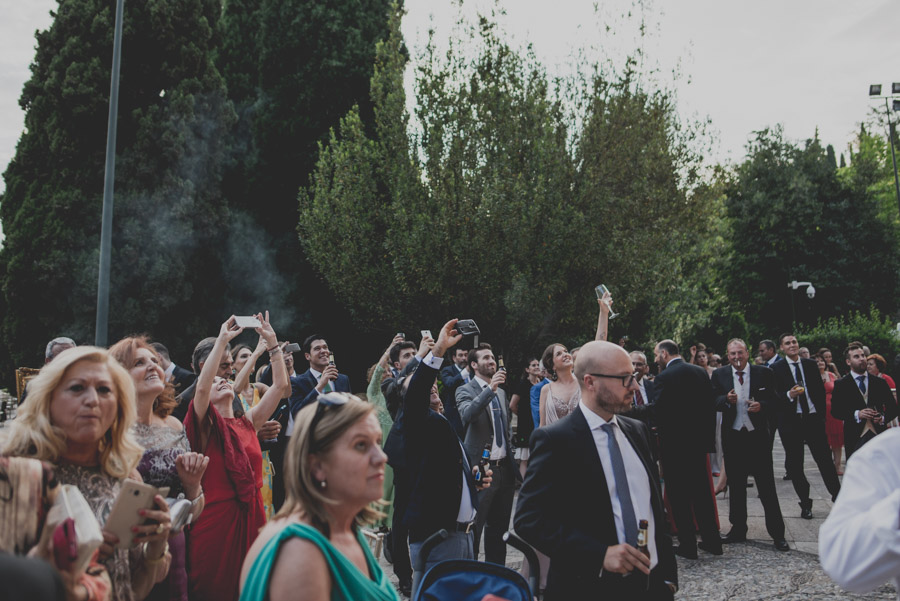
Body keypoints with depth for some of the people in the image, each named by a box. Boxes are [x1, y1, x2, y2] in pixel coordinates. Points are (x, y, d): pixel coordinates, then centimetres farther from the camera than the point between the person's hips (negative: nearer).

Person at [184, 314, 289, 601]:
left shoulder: (248, 422, 10)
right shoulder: (206, 425, -2)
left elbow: (279, 385, 5)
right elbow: (201, 385, -20)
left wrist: (271, 341, 3)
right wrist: (222, 340, -17)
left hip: (251, 516, 4)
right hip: (215, 517, -4)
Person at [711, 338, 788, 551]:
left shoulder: (764, 373, -1)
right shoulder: (719, 374, 3)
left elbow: (773, 399, 2)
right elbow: (714, 401, 0)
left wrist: (761, 405, -19)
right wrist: (727, 400, -21)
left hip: (758, 435, -2)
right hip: (732, 436, 2)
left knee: (767, 485, 0)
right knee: (736, 486, 12)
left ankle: (777, 533, 9)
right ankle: (738, 530, 24)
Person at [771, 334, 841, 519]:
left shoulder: (811, 364, 8)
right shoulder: (777, 369, -2)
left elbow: (821, 390, 13)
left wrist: (821, 413, 7)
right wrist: (789, 395, -23)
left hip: (813, 419, 2)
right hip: (791, 422, -2)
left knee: (825, 460, 2)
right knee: (795, 465, 4)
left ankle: (838, 498, 17)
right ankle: (805, 504, 16)